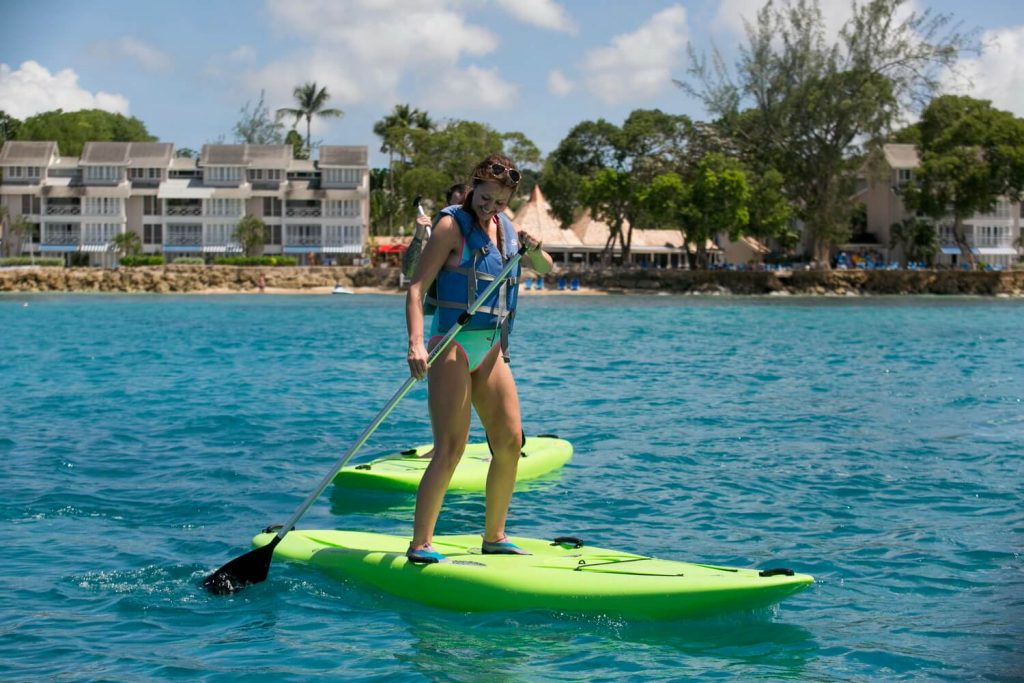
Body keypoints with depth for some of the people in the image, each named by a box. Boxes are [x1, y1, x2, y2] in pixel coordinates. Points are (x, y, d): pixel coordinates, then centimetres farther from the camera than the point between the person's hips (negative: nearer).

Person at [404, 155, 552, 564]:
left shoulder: (505, 227, 13)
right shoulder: (453, 225, -7)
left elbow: (545, 269, 23)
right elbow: (417, 287, -13)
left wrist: (533, 248, -1)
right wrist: (416, 343, -28)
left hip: (491, 348, 7)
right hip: (453, 343, -7)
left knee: (510, 441, 5)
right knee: (450, 448, -13)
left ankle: (494, 537, 18)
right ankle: (420, 545, -11)